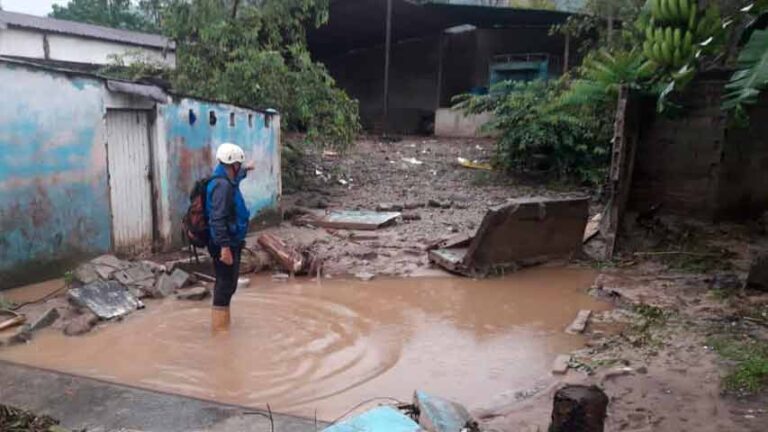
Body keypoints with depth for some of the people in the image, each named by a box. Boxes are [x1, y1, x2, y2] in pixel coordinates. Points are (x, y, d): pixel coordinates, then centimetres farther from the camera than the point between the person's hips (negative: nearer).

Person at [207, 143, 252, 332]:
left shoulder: (227, 181, 10)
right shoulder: (222, 185, -22)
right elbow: (218, 219, -29)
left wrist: (245, 170, 56)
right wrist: (224, 246, -33)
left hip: (231, 242, 11)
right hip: (225, 244, -11)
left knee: (228, 283, 19)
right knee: (226, 284, -4)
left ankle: (223, 323, 32)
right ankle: (220, 327, 4)